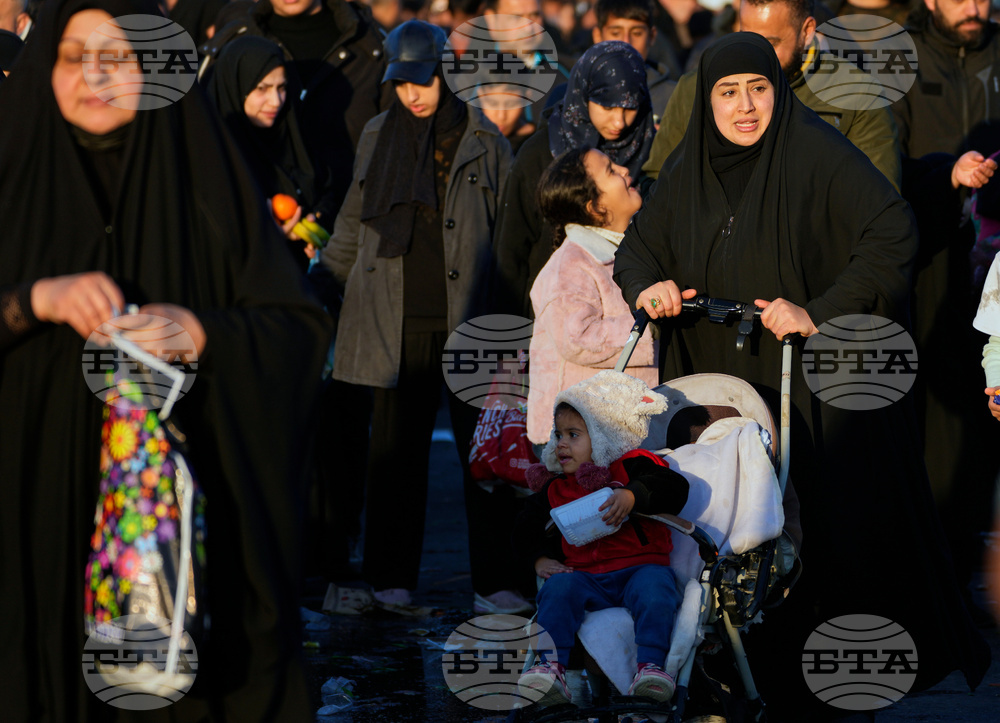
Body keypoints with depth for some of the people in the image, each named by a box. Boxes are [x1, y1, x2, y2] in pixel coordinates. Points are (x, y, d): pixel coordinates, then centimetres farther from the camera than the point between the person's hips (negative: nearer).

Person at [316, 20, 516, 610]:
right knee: (397, 446, 2)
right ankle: (393, 577, 10)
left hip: (468, 318, -2)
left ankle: (496, 578, 3)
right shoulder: (378, 137, 11)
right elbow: (353, 227, 22)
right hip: (396, 322, 2)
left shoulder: (484, 141, 5)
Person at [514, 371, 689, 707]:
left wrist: (633, 495, -28)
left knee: (653, 589, -36)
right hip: (584, 575, 3)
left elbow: (675, 487, -13)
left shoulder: (633, 467, 3)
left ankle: (650, 666, -41)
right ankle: (553, 669, -37)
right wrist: (540, 557, 7)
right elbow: (528, 526, 27)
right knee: (558, 589, -27)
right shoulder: (554, 489, 19)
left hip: (640, 567, -3)